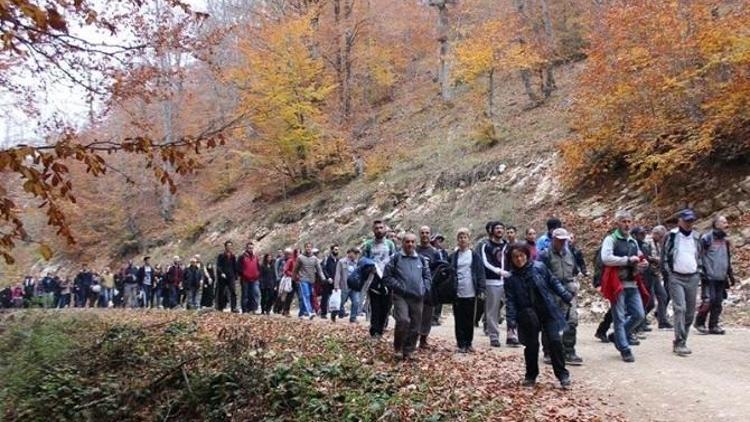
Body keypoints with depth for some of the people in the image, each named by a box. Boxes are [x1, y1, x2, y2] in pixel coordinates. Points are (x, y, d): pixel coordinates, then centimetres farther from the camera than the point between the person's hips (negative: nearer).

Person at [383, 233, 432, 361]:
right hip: (401, 296, -4)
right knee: (403, 321, -22)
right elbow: (387, 276, 0)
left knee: (415, 327, 4)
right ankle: (398, 348, 0)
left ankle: (408, 352, 18)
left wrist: (424, 289, 2)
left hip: (418, 298, 4)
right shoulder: (396, 258, 2)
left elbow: (428, 277, 19)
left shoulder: (421, 259, 14)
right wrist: (398, 287, -10)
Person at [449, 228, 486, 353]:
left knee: (470, 319, 8)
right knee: (459, 319, 4)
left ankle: (469, 343, 19)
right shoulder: (453, 257, 5)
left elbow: (480, 273, 1)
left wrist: (481, 289, -8)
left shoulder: (475, 256, 3)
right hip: (457, 293, 0)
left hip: (471, 293, 0)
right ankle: (461, 344, 11)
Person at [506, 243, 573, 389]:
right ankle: (530, 376, 21)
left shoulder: (539, 267, -2)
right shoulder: (511, 278, -2)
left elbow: (553, 283, 6)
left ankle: (562, 374, 8)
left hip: (548, 312, 0)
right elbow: (511, 301, -3)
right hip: (528, 316, 0)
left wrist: (567, 296, -1)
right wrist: (511, 321, -10)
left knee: (554, 341, -4)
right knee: (531, 346, 4)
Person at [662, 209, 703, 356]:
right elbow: (664, 256, 1)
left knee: (690, 312, 5)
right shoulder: (672, 236, -3)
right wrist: (669, 271, -4)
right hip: (676, 278, -5)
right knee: (680, 308, -16)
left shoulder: (696, 237, 12)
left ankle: (679, 342, 17)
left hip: (692, 278, 5)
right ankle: (680, 343, -15)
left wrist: (699, 272, 14)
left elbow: (699, 256, 23)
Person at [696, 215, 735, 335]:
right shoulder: (706, 238, -6)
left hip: (721, 277, 7)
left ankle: (714, 325, 13)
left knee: (718, 302, 5)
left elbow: (728, 259, 25)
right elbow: (699, 256, -8)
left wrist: (730, 275, 22)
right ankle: (699, 323, 4)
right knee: (708, 300, -11)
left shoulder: (725, 240, 17)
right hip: (709, 277, -7)